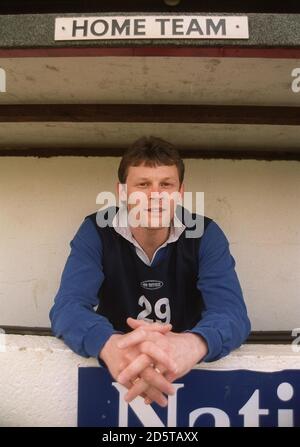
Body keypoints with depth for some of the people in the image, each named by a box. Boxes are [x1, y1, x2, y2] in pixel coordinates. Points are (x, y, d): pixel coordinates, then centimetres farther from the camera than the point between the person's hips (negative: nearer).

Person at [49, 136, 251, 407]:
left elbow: (231, 312, -21)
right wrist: (109, 344, -41)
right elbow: (68, 306, -20)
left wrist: (192, 344, -43)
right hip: (115, 366, 0)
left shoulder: (205, 234, -11)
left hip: (188, 367, 1)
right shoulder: (95, 231, -11)